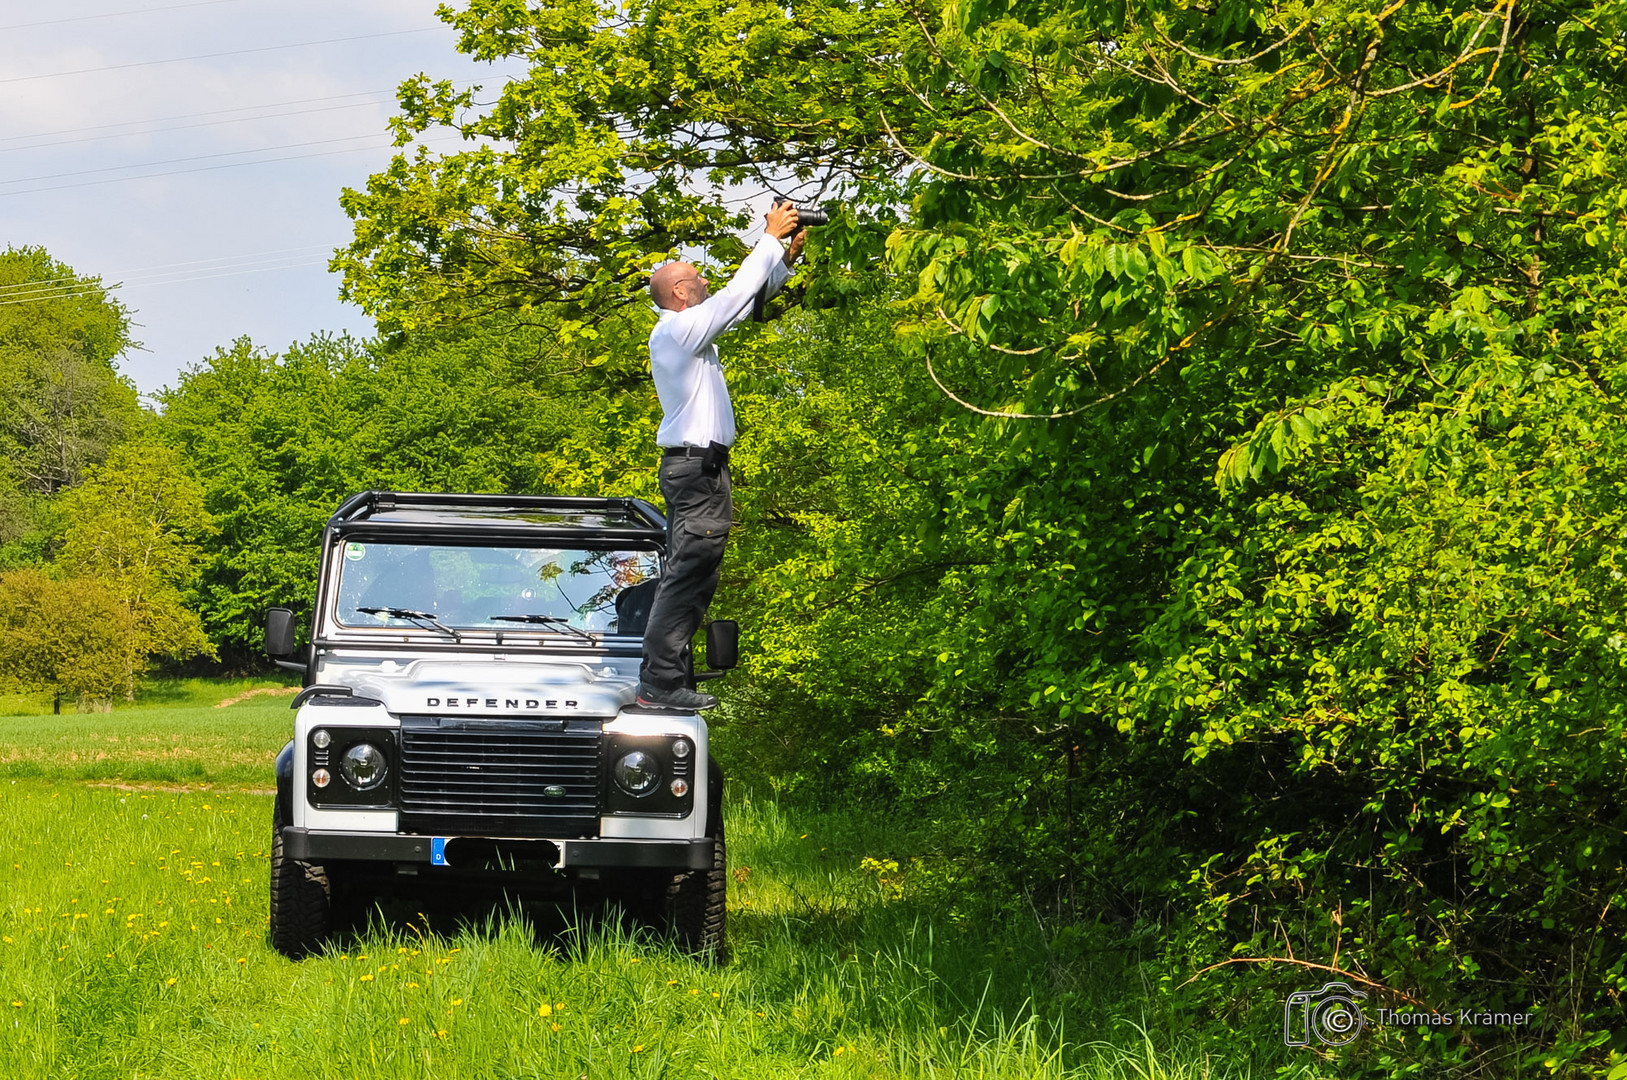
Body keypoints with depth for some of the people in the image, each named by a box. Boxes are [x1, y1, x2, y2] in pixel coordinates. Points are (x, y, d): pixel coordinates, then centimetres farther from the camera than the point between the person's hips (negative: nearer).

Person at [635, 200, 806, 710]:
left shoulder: (685, 330, 17)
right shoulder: (678, 329, -12)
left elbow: (743, 304, 25)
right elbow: (734, 294, -12)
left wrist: (784, 259, 17)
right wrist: (770, 238, -3)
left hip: (699, 466, 11)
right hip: (696, 464, -11)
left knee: (693, 577, 11)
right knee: (688, 575, -13)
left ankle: (661, 676, 11)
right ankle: (660, 682, -15)